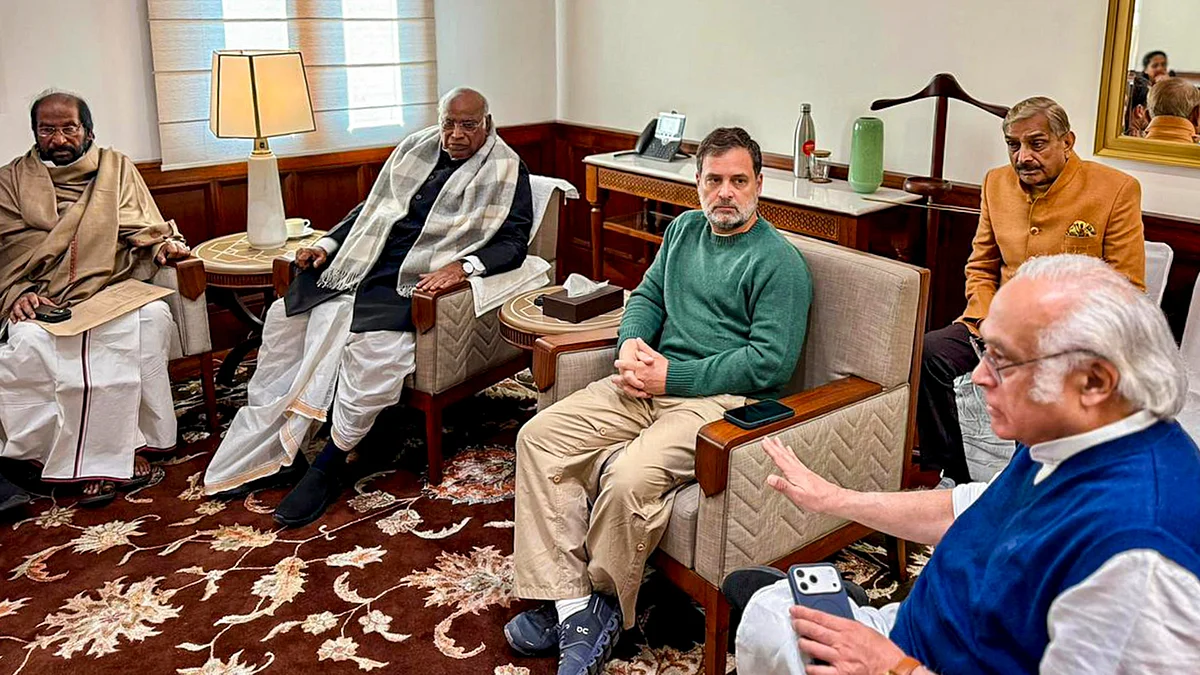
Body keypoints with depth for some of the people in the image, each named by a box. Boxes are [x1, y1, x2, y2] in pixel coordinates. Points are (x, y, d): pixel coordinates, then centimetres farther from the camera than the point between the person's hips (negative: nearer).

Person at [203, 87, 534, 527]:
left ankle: (328, 466, -13)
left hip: (415, 281, -7)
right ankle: (269, 455, 1)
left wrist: (462, 265, -22)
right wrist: (329, 244, 12)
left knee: (376, 350, -32)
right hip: (360, 264, 7)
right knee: (285, 319, -4)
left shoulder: (506, 172, 3)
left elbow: (513, 242, -5)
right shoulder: (416, 148, 20)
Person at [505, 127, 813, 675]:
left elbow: (771, 363, -14)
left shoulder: (779, 262, -6)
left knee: (629, 477, -33)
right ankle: (568, 602, -13)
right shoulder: (683, 229, 18)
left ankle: (605, 607, -5)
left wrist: (672, 376, -16)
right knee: (540, 436, -11)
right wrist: (631, 342, 0)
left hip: (720, 398, -7)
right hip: (654, 380, 8)